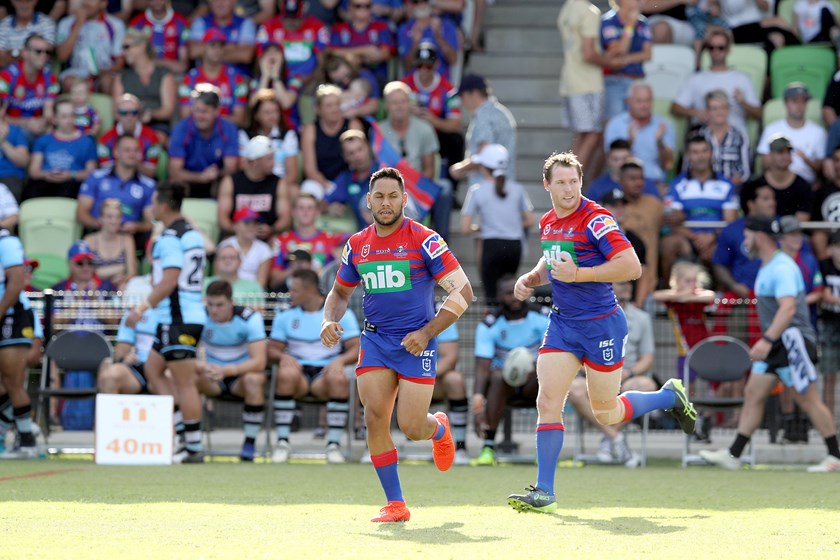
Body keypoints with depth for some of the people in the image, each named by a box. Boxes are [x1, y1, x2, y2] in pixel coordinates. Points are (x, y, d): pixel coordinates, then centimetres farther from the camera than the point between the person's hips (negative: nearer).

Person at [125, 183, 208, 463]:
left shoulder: (170, 237, -14)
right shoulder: (193, 234, 15)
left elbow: (168, 282, -20)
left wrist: (142, 308, -17)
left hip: (177, 319, -10)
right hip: (193, 313, 10)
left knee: (184, 383, -9)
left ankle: (194, 448, -9)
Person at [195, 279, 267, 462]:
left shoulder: (250, 318, -16)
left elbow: (259, 362, -24)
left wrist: (227, 370, -41)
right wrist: (201, 366, -37)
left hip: (241, 375, -2)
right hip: (212, 379, 2)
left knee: (253, 379, -38)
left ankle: (250, 444, -25)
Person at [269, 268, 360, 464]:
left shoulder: (341, 314, 5)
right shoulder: (285, 317, 12)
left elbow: (356, 349, 0)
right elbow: (272, 350, 10)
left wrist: (340, 360, -20)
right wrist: (283, 356, -13)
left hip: (326, 373, -1)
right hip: (298, 370, 1)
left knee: (339, 378, -37)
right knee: (286, 373, -35)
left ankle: (334, 444, -30)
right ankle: (282, 442, -30)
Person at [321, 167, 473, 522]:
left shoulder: (423, 240, -8)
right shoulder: (357, 245, 6)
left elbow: (462, 292, -8)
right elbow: (340, 292, 22)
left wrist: (427, 333, -16)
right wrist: (329, 322, 0)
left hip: (416, 343, -4)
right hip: (375, 341, 4)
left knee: (411, 428, -8)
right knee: (375, 417, -11)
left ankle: (439, 428, 32)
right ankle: (395, 504, -1)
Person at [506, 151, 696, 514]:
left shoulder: (595, 219, -16)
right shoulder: (547, 223, 8)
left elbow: (632, 266, -23)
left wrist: (579, 273, -26)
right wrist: (530, 279, 8)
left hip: (601, 325, -6)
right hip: (562, 323, 6)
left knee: (605, 414, 5)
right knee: (548, 402, -6)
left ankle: (670, 396, 31)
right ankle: (544, 492, -2)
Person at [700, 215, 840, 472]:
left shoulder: (782, 267, -17)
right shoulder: (766, 267, 15)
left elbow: (788, 308, -28)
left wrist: (768, 340, -34)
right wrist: (767, 341, 21)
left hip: (793, 341, -10)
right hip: (774, 344, 10)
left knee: (807, 399, -5)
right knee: (753, 393, 5)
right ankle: (733, 455, 5)